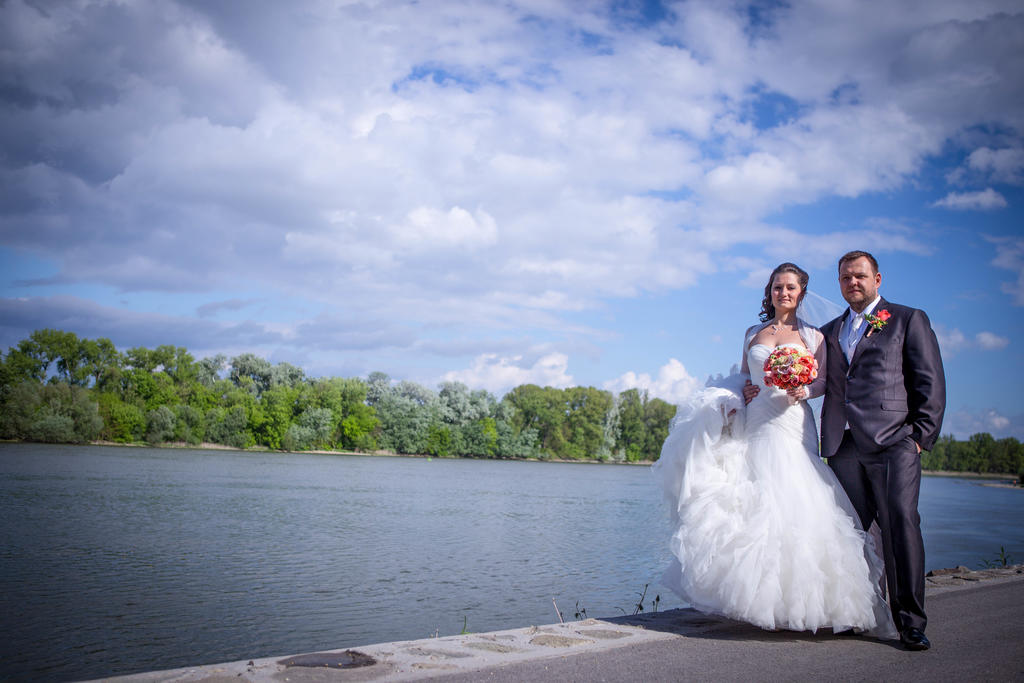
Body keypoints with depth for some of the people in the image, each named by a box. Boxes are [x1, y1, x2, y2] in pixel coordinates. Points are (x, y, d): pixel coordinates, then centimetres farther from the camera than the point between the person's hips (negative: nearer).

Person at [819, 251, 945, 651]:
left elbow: (930, 382, 5)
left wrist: (921, 435, -4)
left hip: (892, 442, -4)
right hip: (843, 447, 4)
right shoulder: (829, 332, 24)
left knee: (900, 521, -13)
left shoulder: (908, 319, 12)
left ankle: (910, 622, -7)